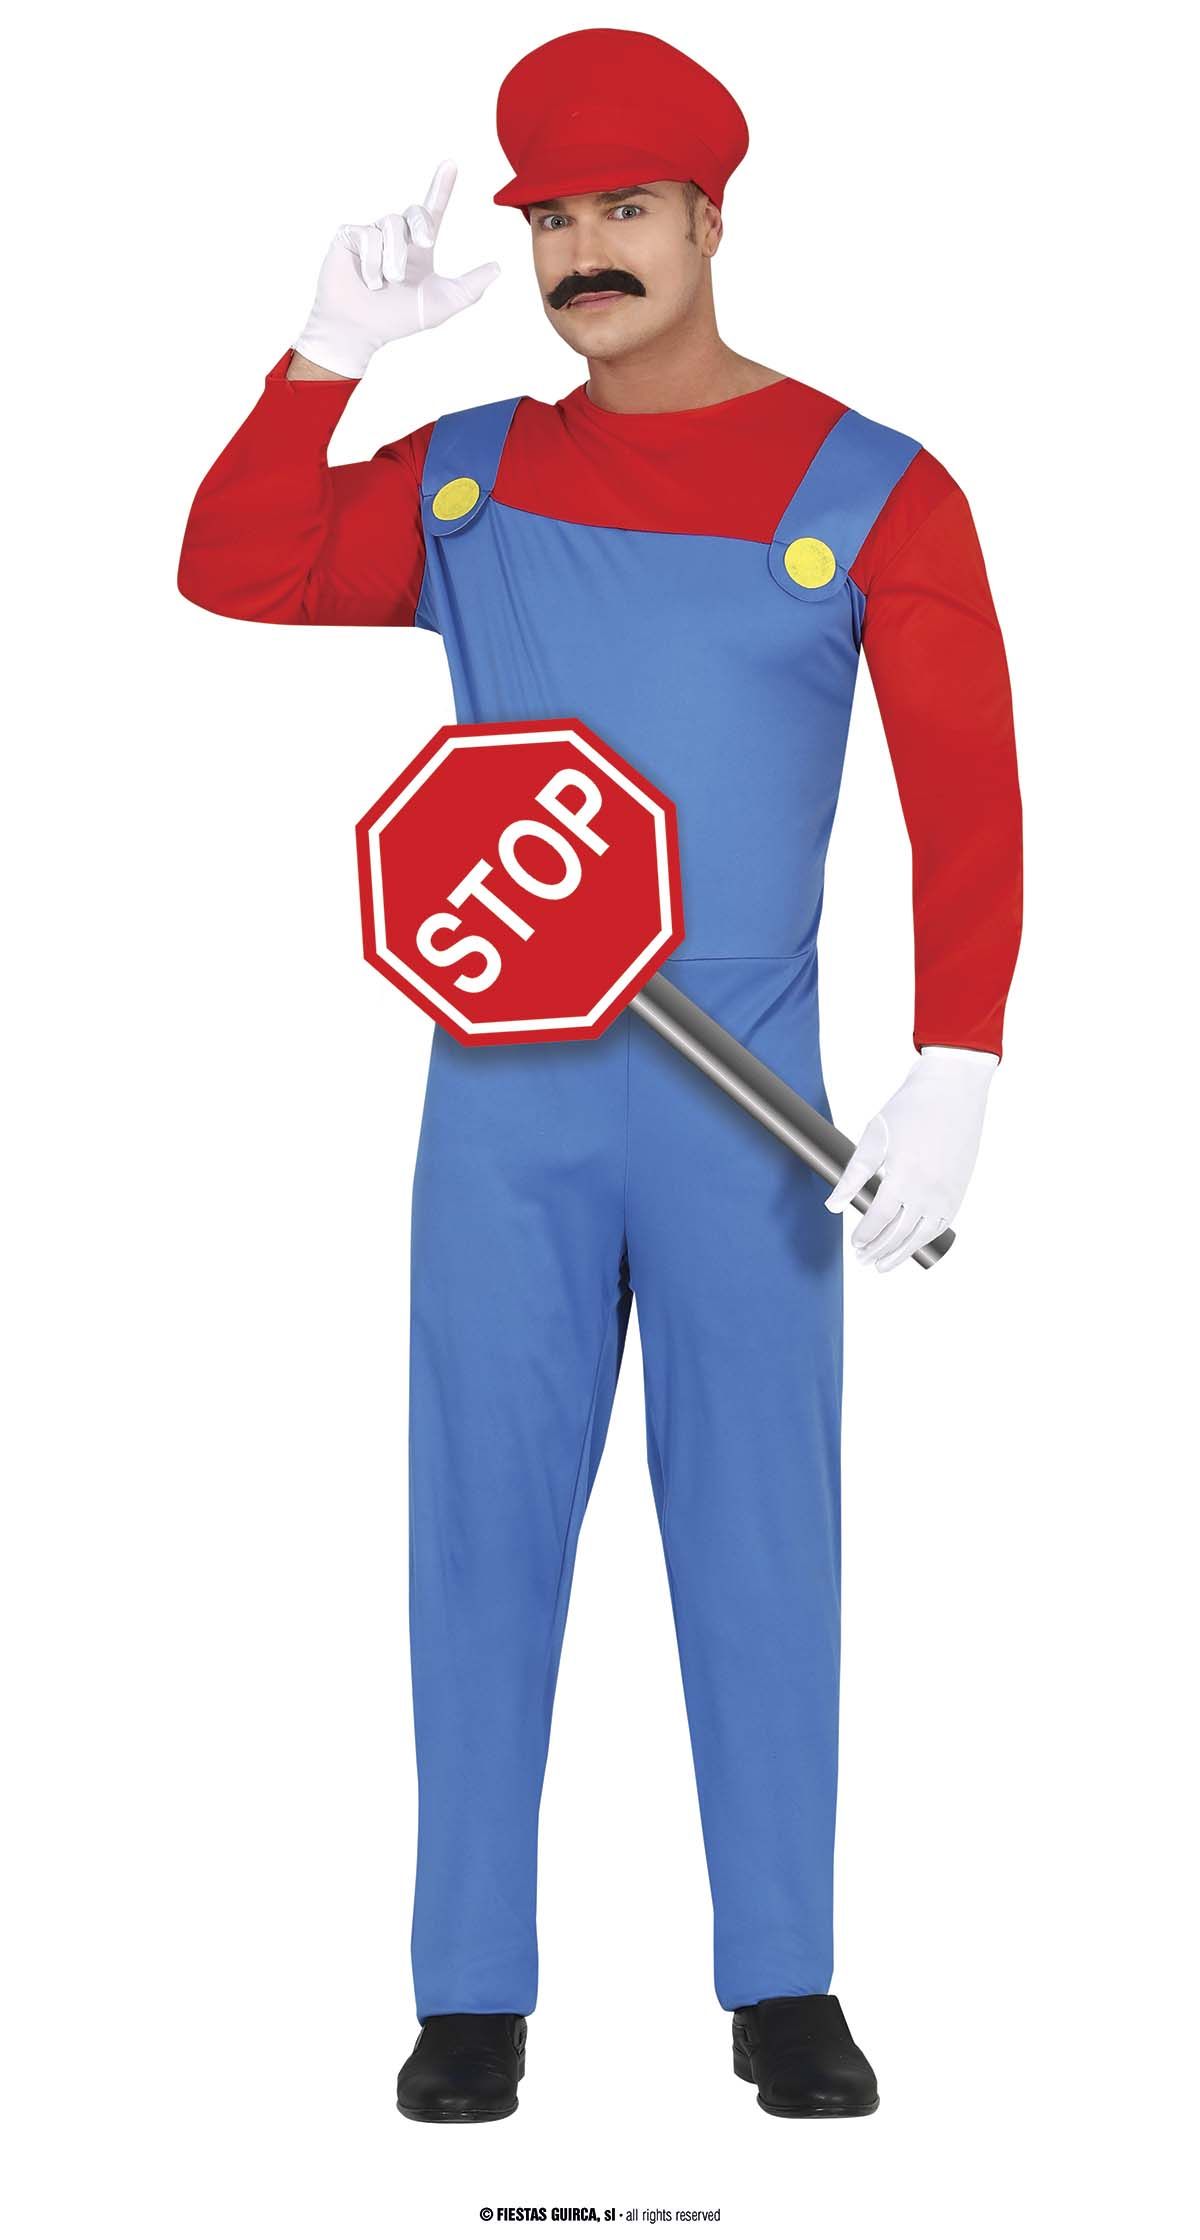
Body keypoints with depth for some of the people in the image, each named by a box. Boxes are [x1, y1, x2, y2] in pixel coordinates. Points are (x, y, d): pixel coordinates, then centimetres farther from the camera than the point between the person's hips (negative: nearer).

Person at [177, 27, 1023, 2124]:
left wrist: (949, 1075, -14)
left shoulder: (872, 491, 0)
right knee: (485, 1524, 3)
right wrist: (333, 347, -8)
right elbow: (230, 572, 2)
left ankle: (782, 1987, 13)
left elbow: (966, 796, -5)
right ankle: (473, 1992, 11)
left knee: (760, 1524, 3)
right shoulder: (465, 478, 11)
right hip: (505, 1090, 2)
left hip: (744, 1102, -2)